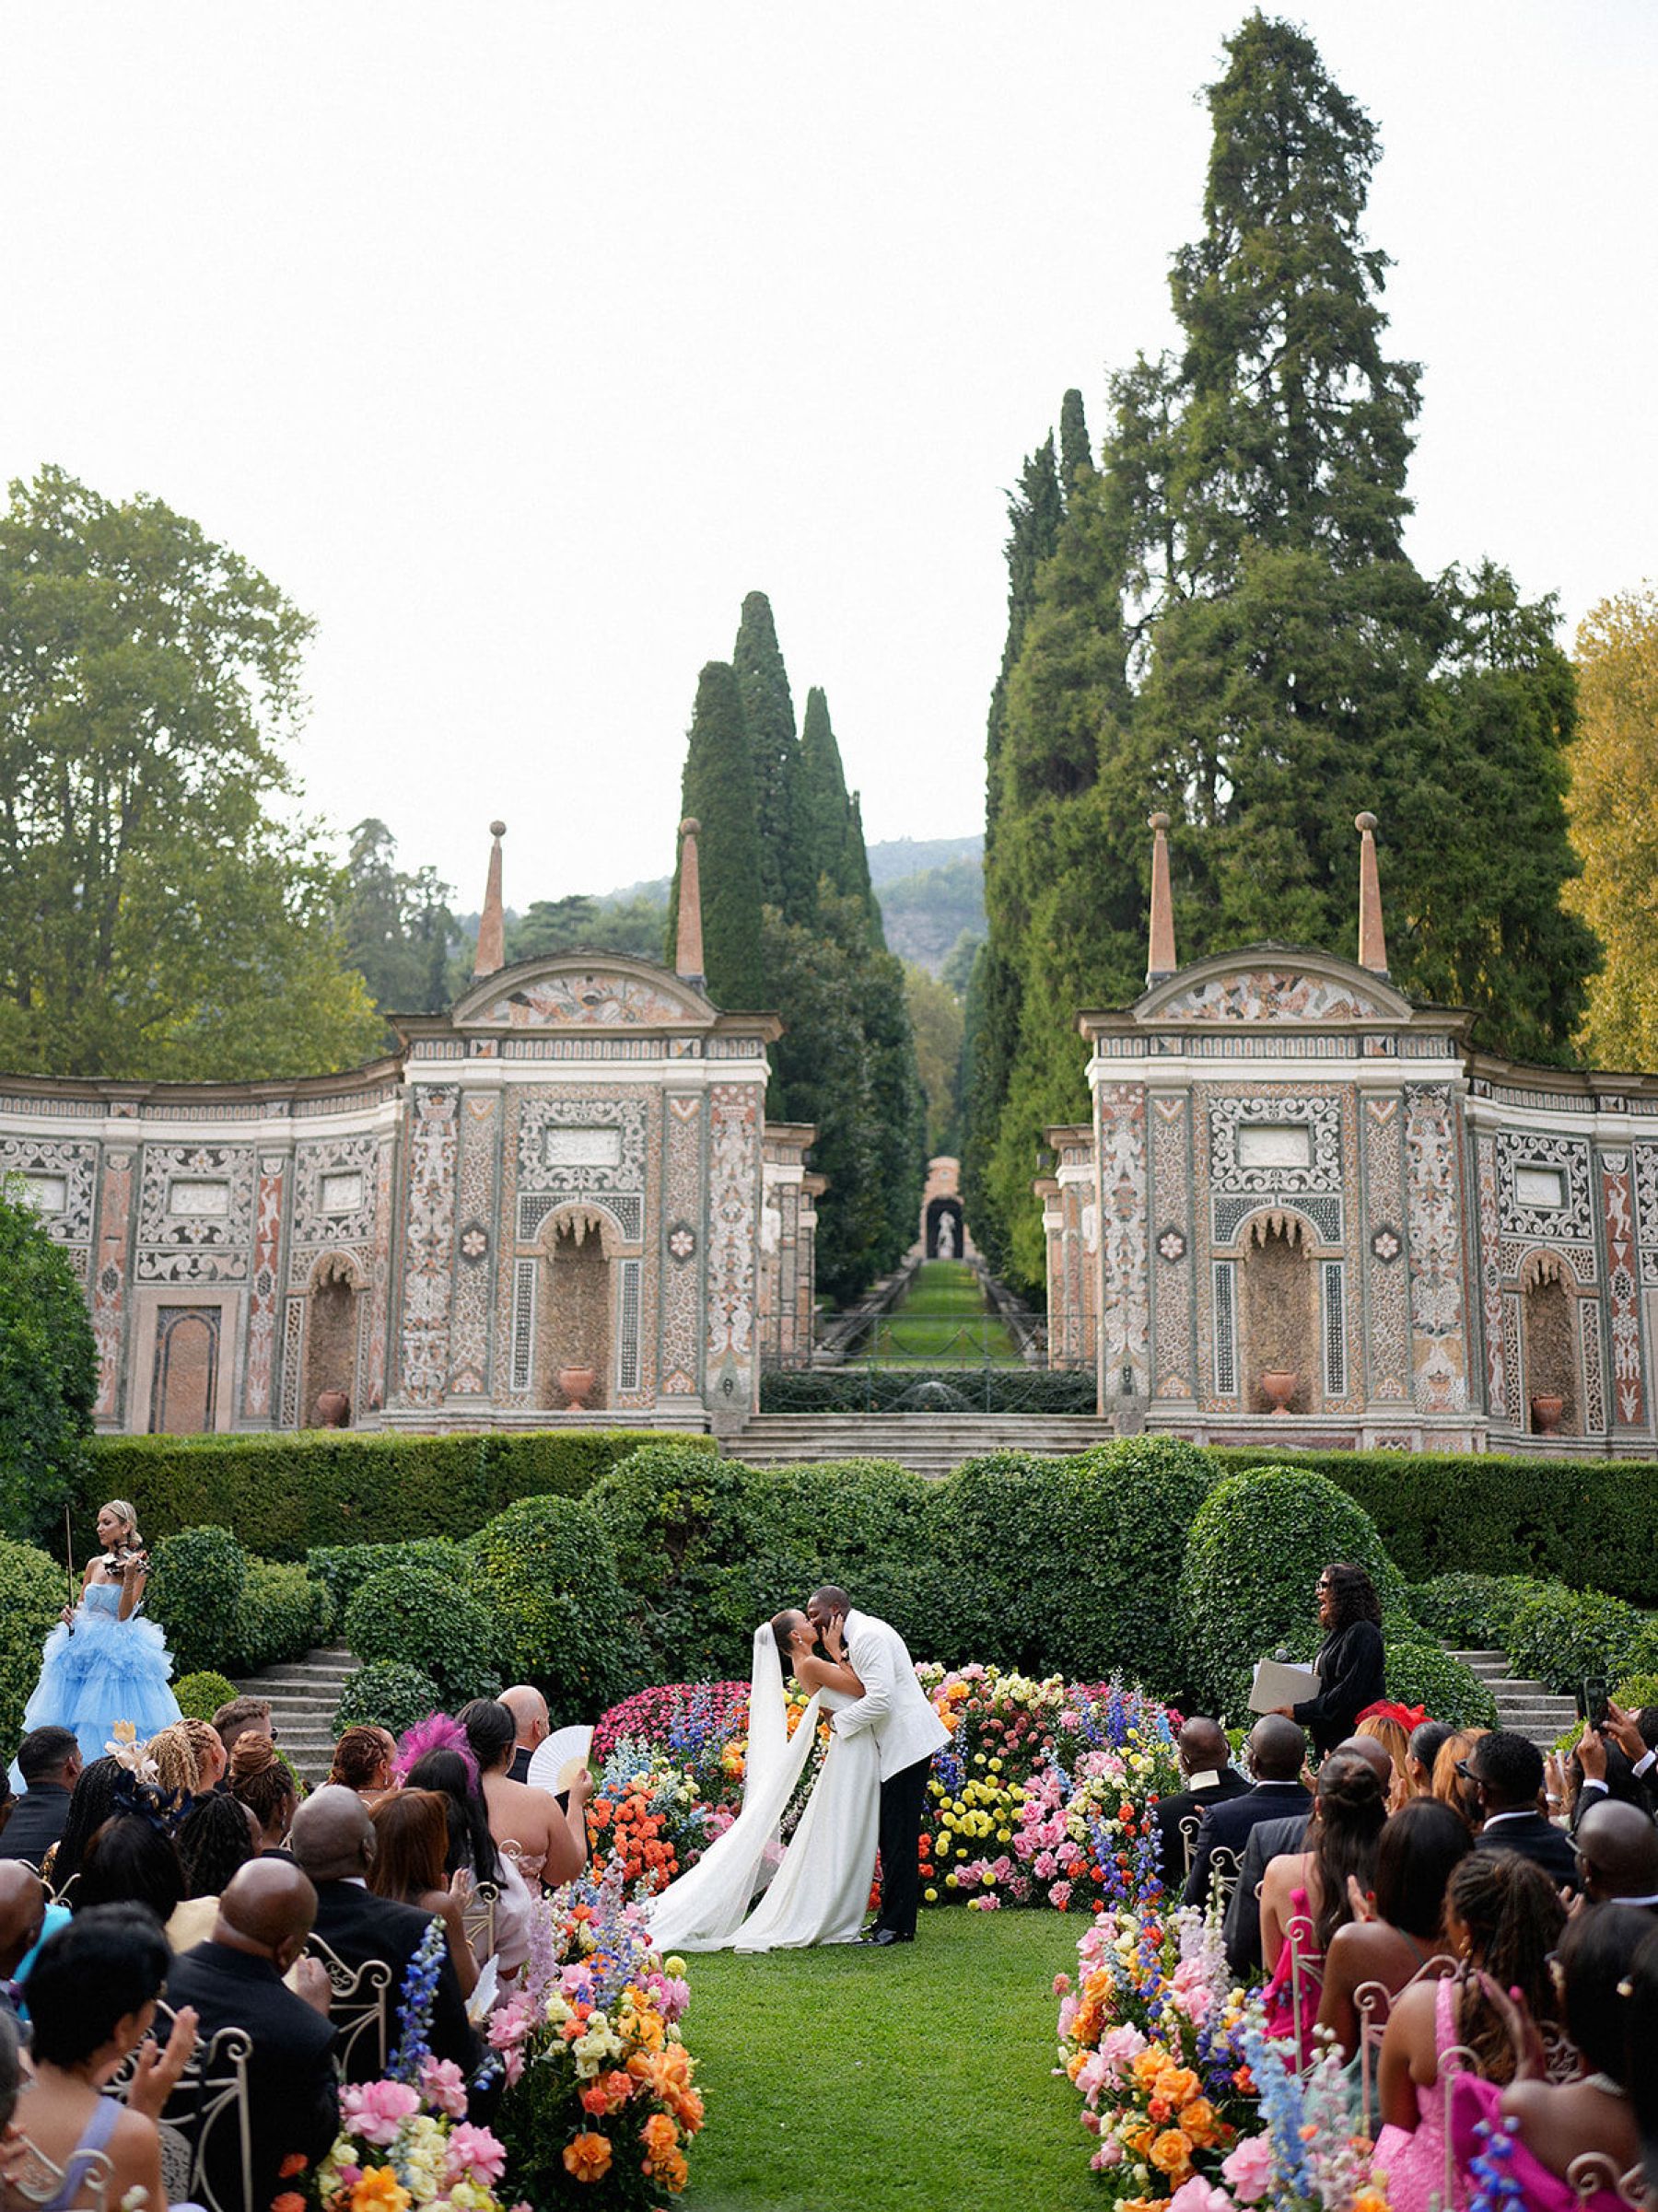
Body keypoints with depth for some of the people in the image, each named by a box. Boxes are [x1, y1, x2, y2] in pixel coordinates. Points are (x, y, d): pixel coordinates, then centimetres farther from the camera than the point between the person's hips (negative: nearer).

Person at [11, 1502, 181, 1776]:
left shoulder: (137, 1566, -5)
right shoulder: (94, 1565, 10)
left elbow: (124, 1616, -13)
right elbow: (80, 1608, 18)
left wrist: (129, 1577, -24)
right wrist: (69, 1613, -4)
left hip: (118, 1652, -5)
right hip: (84, 1649, 5)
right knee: (71, 1724, 2)